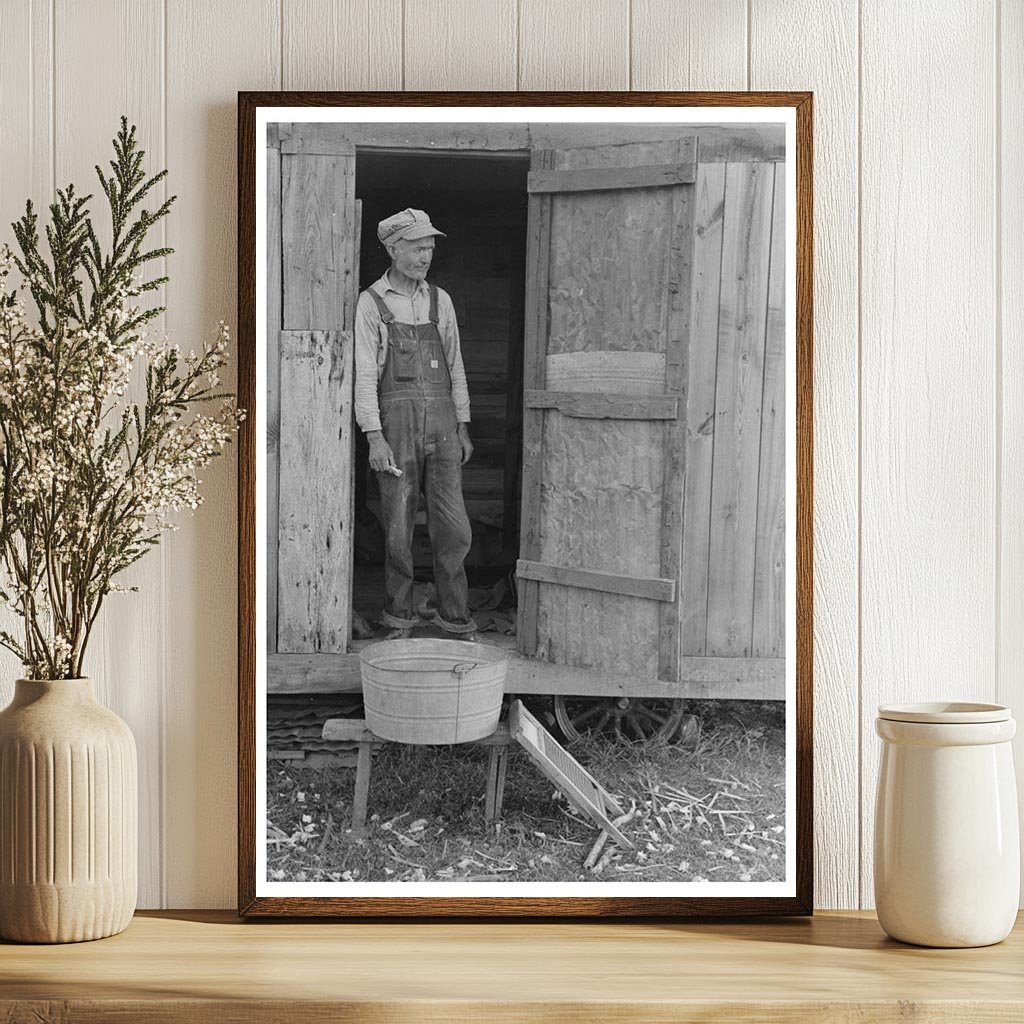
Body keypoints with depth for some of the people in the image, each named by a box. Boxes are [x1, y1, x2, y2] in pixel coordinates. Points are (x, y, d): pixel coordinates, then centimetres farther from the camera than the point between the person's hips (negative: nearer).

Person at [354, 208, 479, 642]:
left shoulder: (439, 300, 12)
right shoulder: (371, 303, 0)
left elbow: (454, 367, 15)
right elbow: (364, 373, -6)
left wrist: (463, 428, 10)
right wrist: (374, 438, -14)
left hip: (440, 422, 3)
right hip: (395, 422, -3)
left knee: (452, 528, -2)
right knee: (399, 528, 1)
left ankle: (454, 617, 11)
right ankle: (400, 619, 15)